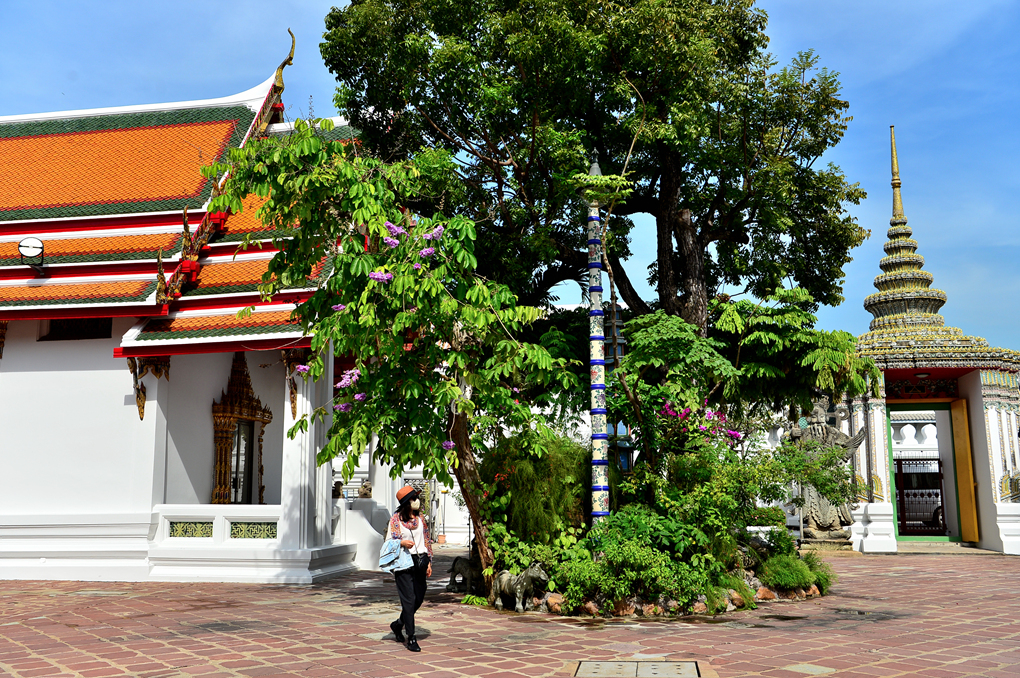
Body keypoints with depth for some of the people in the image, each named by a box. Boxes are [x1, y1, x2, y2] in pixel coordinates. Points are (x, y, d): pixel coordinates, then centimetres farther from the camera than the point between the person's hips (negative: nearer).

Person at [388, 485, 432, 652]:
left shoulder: (421, 518, 11)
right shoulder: (396, 519, -3)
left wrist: (428, 562, 10)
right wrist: (402, 543, -21)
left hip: (420, 561, 5)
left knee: (419, 598, 8)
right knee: (409, 599, -6)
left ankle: (398, 624, 32)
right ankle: (411, 638, 1)